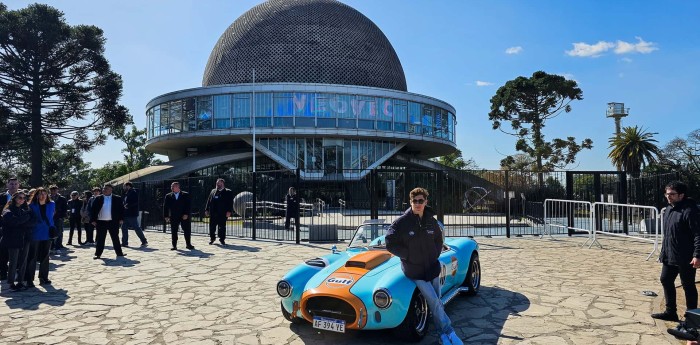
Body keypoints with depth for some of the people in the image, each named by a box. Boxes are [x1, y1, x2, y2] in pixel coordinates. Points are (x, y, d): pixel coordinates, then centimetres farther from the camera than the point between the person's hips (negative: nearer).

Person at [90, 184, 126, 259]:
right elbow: (93, 210, 4)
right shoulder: (98, 199, 3)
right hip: (101, 222, 0)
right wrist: (93, 220, -3)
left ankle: (119, 253, 15)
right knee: (100, 239, 5)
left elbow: (121, 209, 3)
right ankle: (98, 254, 13)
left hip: (113, 222, 0)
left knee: (115, 238, 8)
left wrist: (121, 219, -4)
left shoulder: (117, 199, 1)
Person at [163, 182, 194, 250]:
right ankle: (174, 246, 12)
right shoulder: (168, 196, 6)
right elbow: (165, 207, 5)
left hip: (184, 216, -2)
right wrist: (166, 216, -3)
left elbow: (188, 205, -4)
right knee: (174, 232, 3)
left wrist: (186, 214, -14)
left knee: (187, 231, 1)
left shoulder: (185, 195, 0)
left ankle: (188, 244, 14)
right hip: (173, 217, 2)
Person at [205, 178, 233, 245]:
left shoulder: (228, 192, 1)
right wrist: (206, 210, 8)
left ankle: (222, 239, 13)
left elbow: (230, 203, -5)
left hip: (222, 214, -4)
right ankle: (212, 238, 23)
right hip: (213, 213, 4)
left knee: (222, 227, 2)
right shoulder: (213, 191, 15)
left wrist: (229, 211, -13)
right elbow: (208, 201, 15)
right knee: (212, 226, 8)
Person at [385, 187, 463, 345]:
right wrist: (408, 255, -14)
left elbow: (438, 240, 17)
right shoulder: (401, 222, -13)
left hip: (432, 267, 4)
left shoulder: (431, 221, 1)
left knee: (437, 302, 10)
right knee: (434, 302, -7)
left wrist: (435, 255, 3)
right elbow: (391, 244, -11)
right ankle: (449, 332, 7)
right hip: (414, 270, -4)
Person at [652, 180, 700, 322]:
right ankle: (670, 312, 28)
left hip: (685, 259, -9)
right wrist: (663, 252, 20)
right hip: (669, 256, 9)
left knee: (688, 286, 4)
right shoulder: (669, 209, 10)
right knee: (666, 280, 15)